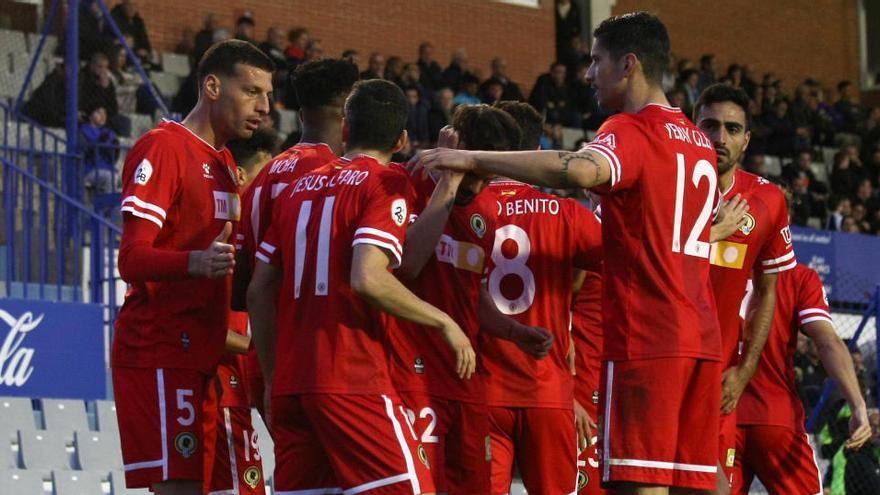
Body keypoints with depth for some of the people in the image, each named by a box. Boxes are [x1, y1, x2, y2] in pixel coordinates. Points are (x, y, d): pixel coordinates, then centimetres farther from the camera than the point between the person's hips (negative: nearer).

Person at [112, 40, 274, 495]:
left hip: (201, 353, 9)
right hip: (160, 355, -9)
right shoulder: (161, 147, -8)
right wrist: (197, 262, -36)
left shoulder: (224, 162, 21)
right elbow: (132, 260, -18)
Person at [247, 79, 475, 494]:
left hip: (290, 382, 7)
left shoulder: (300, 187, 17)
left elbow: (259, 291, 15)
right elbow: (367, 279, -17)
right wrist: (444, 322, -7)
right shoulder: (388, 183, -2)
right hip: (353, 381, -7)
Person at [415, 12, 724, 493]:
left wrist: (472, 159, -24)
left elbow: (576, 170, -29)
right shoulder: (698, 142, 19)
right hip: (702, 338, 8)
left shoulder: (630, 130, -8)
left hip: (645, 340, -8)